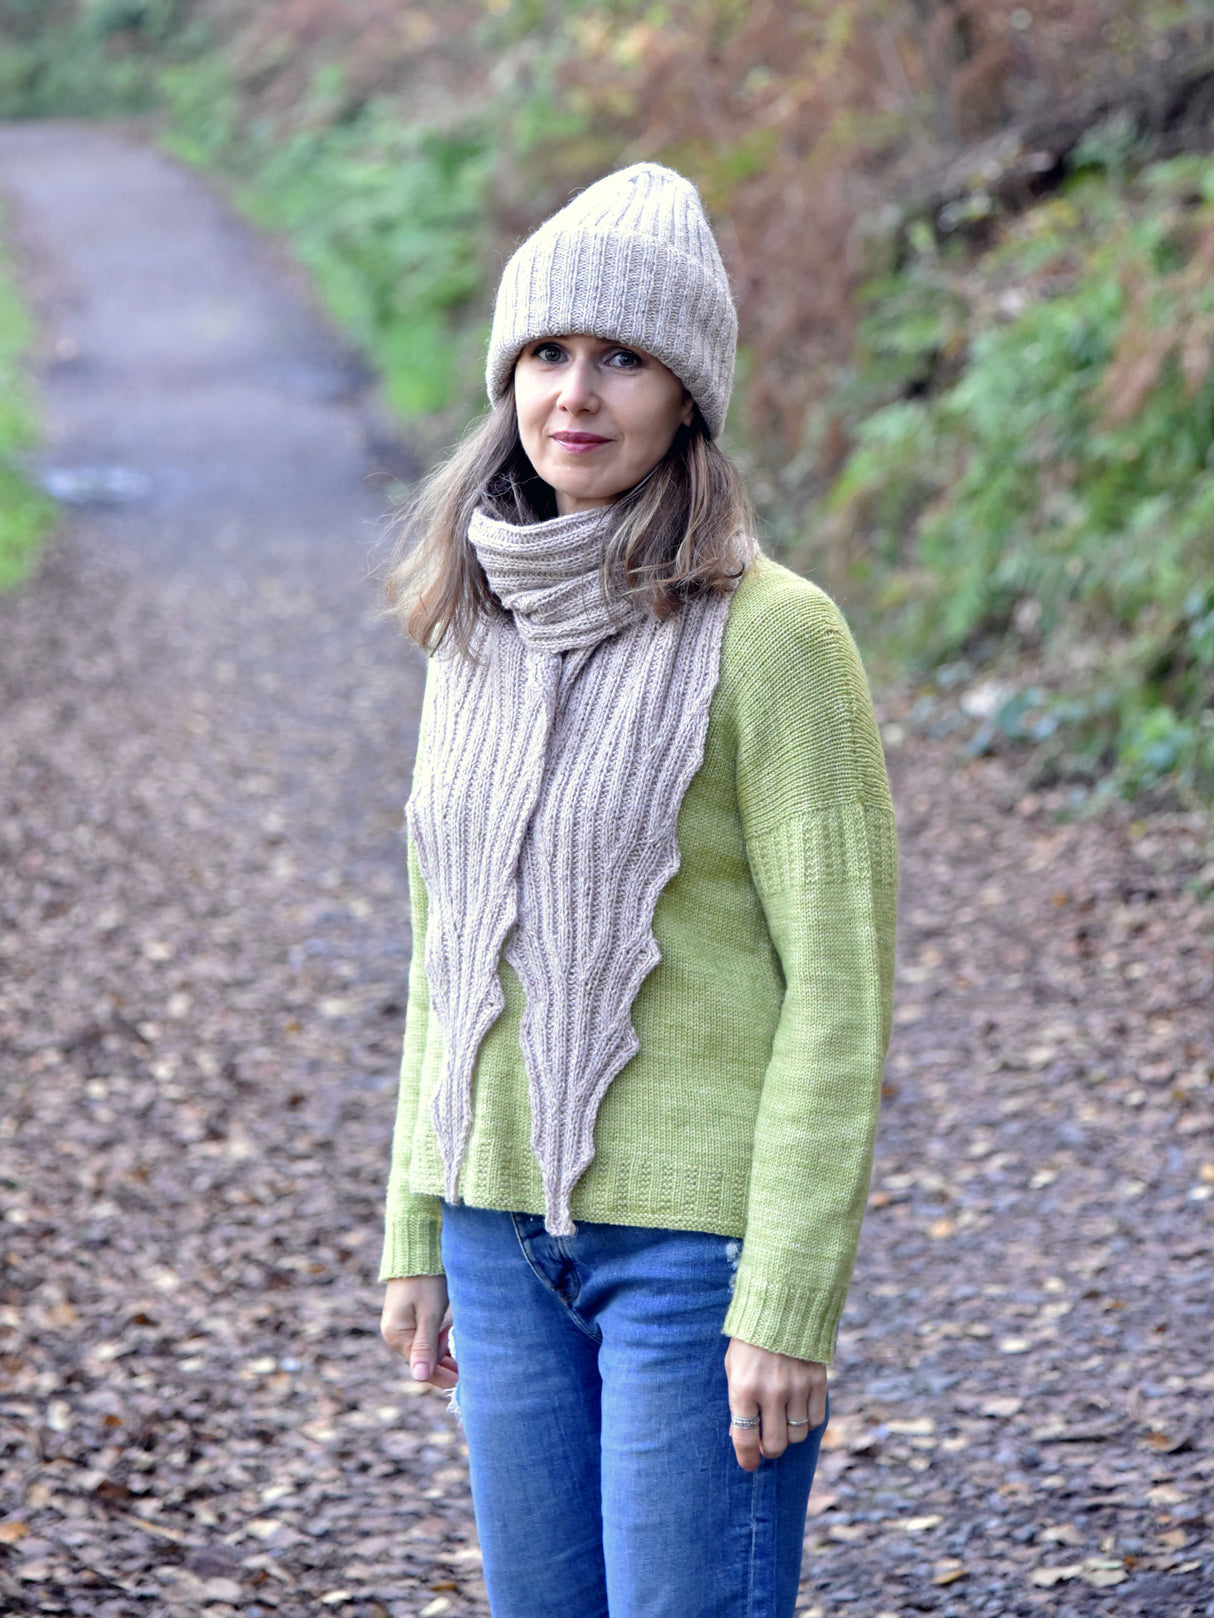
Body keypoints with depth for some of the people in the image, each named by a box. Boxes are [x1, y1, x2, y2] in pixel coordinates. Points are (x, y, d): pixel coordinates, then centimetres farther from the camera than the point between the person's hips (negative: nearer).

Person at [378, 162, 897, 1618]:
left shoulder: (769, 637, -13)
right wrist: (418, 1234, 13)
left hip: (697, 1229, -6)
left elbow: (839, 987, -13)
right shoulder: (481, 627, 7)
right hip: (506, 1226, 6)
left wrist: (789, 1306, -16)